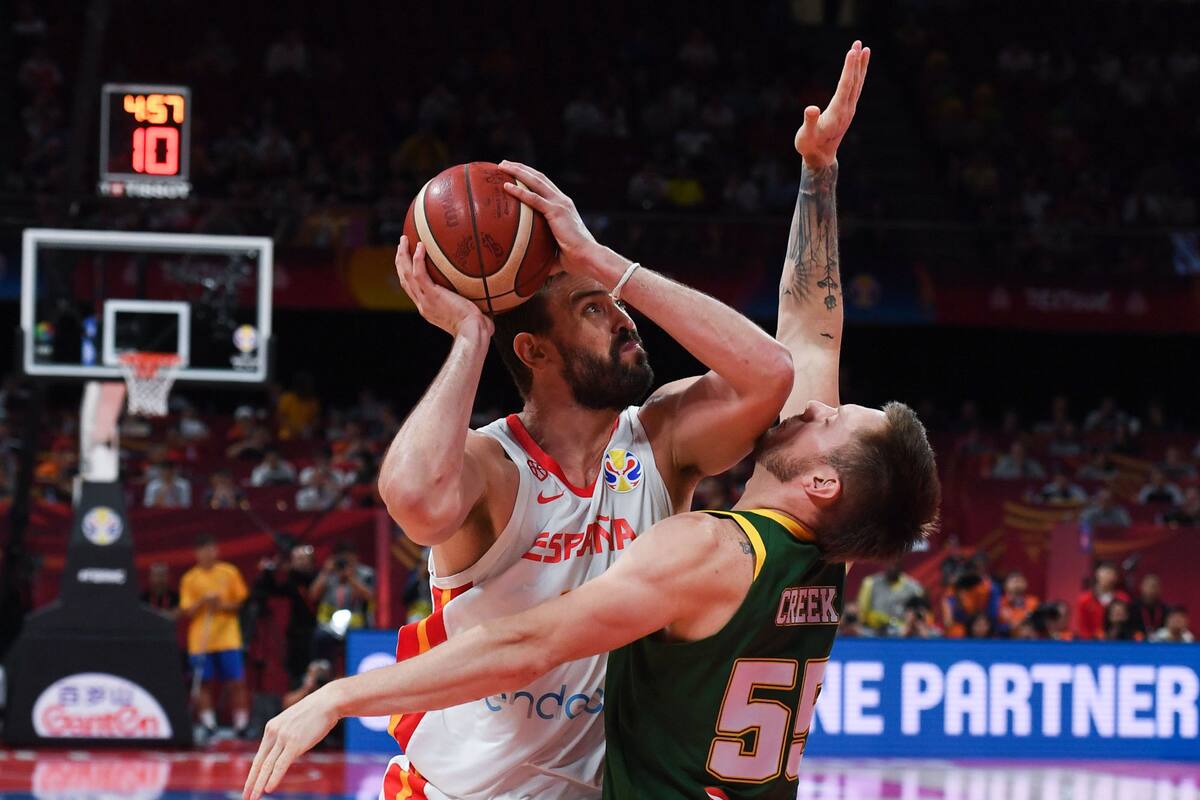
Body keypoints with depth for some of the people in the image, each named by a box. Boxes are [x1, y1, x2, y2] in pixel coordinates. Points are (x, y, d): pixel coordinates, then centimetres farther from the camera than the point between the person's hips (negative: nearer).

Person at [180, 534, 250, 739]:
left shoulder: (229, 573, 6)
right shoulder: (189, 579, 6)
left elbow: (241, 601, 7)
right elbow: (186, 612, 2)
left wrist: (223, 605, -11)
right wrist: (203, 602, -15)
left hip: (228, 639, 0)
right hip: (200, 641, 0)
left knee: (237, 682, -6)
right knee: (204, 683, -1)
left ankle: (241, 724, -3)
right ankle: (209, 726, 4)